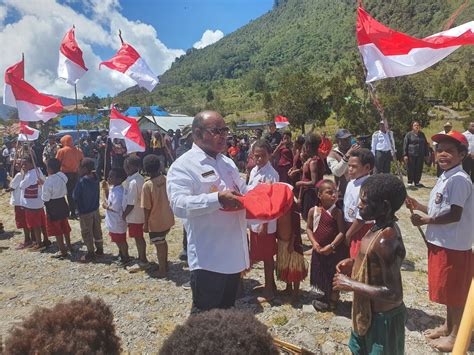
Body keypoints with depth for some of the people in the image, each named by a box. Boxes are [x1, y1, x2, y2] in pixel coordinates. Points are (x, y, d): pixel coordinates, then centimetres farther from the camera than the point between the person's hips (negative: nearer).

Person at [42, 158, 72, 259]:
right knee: (64, 227, 21)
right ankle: (68, 246, 35)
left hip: (53, 206, -7)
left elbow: (45, 198, -16)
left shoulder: (49, 181, -24)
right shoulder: (62, 176, -5)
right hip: (62, 202, 7)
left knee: (56, 230, 6)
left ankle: (62, 251, 14)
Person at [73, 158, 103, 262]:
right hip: (95, 209, 7)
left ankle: (91, 254, 17)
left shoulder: (82, 181, -23)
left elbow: (75, 196, -13)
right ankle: (99, 249, 29)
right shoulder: (95, 178, -4)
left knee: (87, 233, 7)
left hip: (85, 212, -7)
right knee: (97, 231, 17)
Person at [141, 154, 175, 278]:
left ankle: (162, 270, 22)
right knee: (163, 242, 24)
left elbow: (147, 208, -17)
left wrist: (145, 223, -6)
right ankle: (165, 264, 39)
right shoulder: (166, 179, -6)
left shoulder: (147, 185, -21)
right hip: (167, 218, 6)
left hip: (156, 222, -6)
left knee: (159, 245, 9)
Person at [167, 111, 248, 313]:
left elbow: (243, 192, 21)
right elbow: (178, 204, -26)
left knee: (228, 310, 23)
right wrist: (218, 198, -34)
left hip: (235, 253, 8)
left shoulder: (227, 162, 13)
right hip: (208, 258, -7)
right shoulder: (184, 165, -12)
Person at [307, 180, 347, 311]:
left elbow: (342, 232, -16)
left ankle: (332, 300, 28)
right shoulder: (313, 211, -4)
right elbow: (309, 228, 2)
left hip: (334, 250, -4)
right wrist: (314, 242, -11)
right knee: (322, 274, 18)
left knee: (333, 275, 9)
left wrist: (331, 246, -21)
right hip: (319, 250, 4)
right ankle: (326, 296, 39)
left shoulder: (337, 212, -14)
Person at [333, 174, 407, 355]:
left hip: (383, 318, -8)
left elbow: (393, 293, -31)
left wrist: (350, 284, -24)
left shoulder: (386, 240, -32)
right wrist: (354, 262, 0)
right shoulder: (383, 227, -3)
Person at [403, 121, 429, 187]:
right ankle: (410, 182, 9)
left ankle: (417, 182, 15)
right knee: (410, 169, -2)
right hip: (411, 155, -4)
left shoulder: (422, 134, 15)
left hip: (420, 155, 4)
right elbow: (405, 145, -2)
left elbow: (425, 145, 19)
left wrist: (426, 154, 13)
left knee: (419, 169, 5)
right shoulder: (409, 134, 2)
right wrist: (405, 155, -9)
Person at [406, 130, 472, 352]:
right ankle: (448, 326, 39)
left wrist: (424, 221, -18)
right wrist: (419, 206, 5)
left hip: (455, 246, -9)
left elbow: (454, 215, -25)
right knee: (446, 290, 22)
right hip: (441, 243, 9)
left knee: (455, 292, 7)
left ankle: (455, 336, 23)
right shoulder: (445, 178, 10)